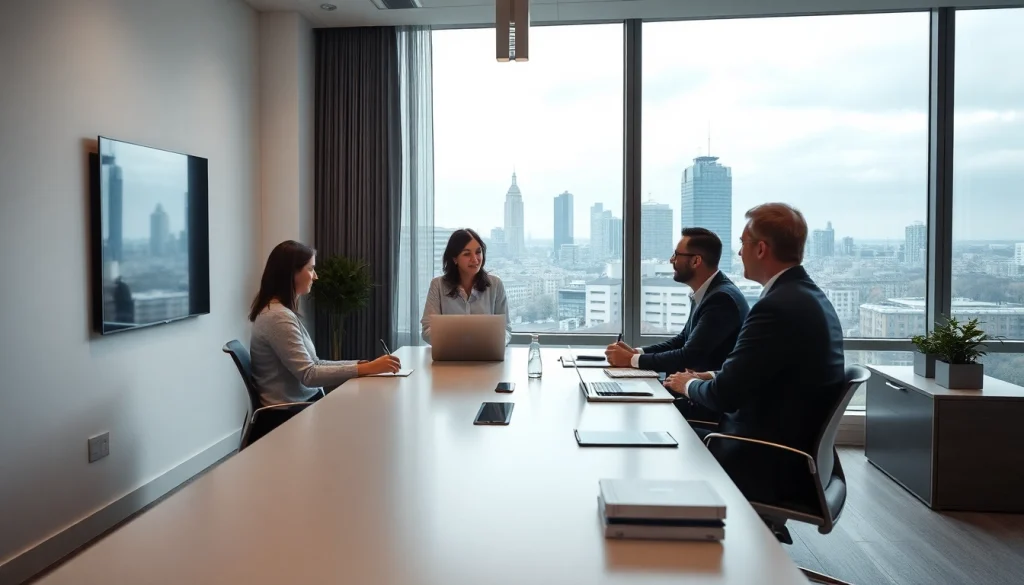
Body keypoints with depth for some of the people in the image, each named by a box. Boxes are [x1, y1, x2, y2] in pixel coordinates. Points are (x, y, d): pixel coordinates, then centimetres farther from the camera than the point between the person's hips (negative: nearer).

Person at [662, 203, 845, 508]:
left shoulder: (778, 306, -24)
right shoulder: (809, 296, 6)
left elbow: (725, 396, -21)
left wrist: (689, 384, -2)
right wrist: (711, 377, 7)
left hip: (772, 466, -9)